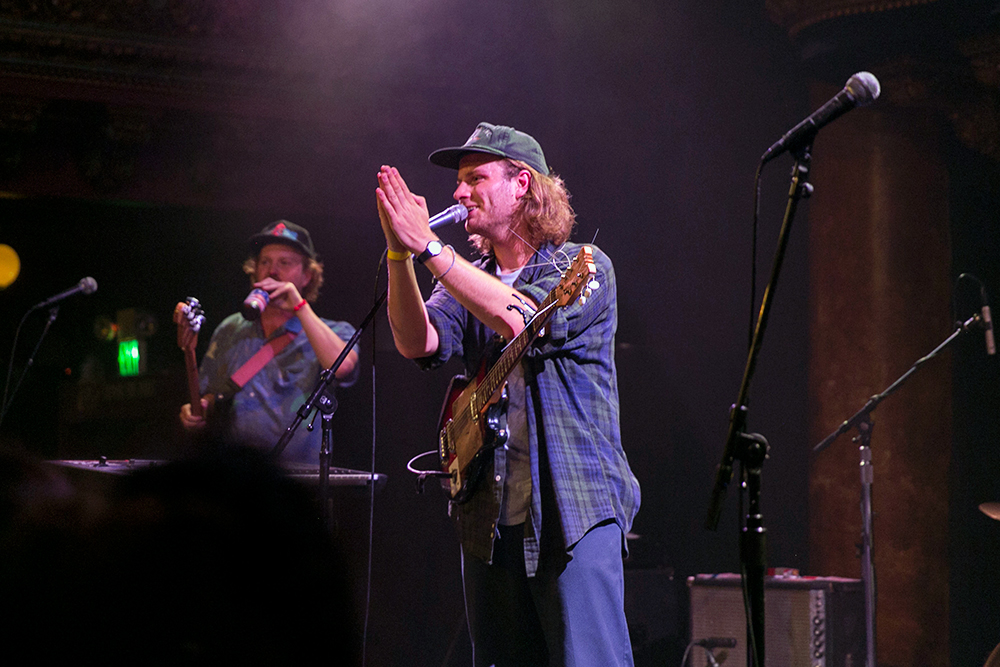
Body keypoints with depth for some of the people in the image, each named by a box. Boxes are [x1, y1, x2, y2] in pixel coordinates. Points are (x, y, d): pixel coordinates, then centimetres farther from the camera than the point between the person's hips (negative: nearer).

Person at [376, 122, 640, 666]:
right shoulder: (466, 280, 15)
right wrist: (401, 253, -16)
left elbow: (518, 319, -21)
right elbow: (416, 342, -4)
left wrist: (428, 246, -20)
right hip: (490, 516, 6)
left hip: (573, 509, -6)